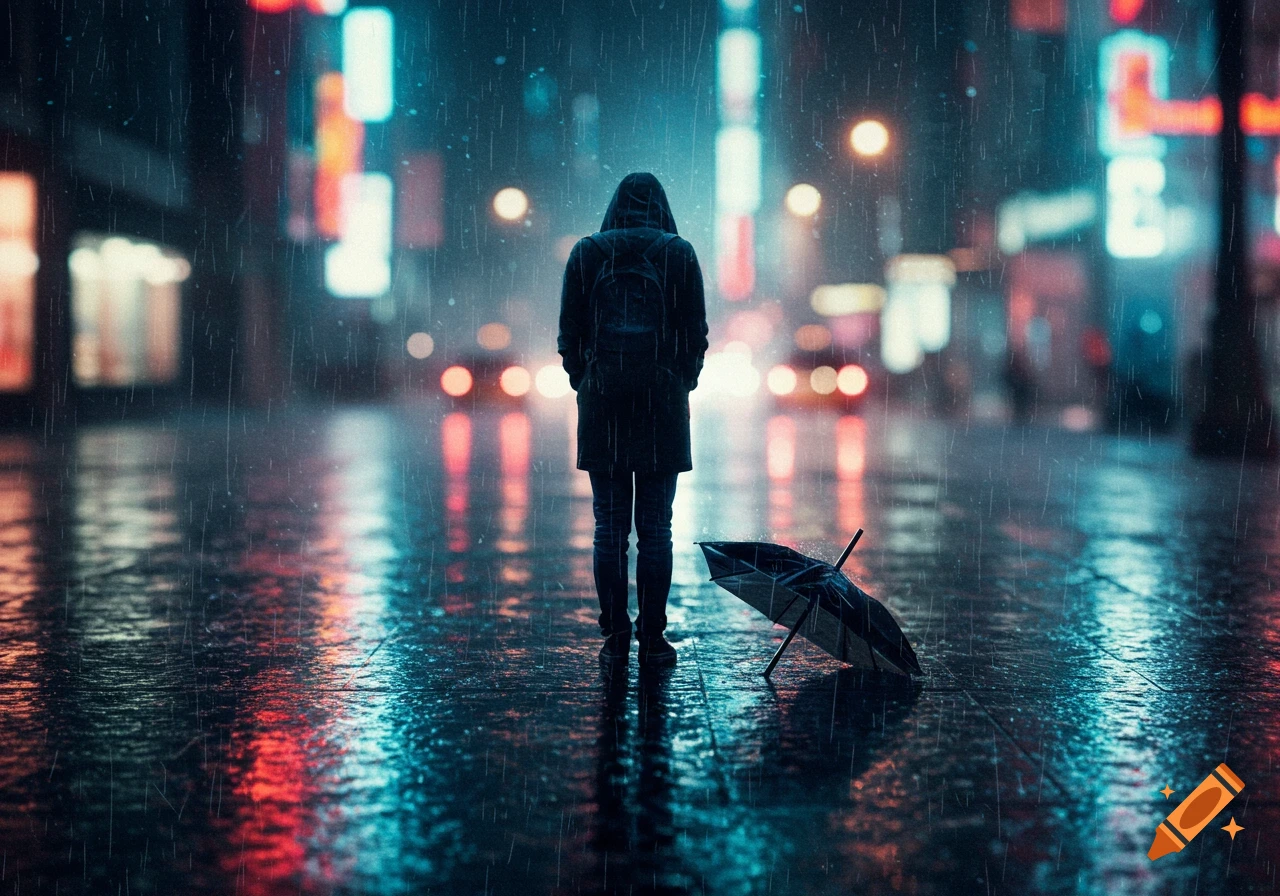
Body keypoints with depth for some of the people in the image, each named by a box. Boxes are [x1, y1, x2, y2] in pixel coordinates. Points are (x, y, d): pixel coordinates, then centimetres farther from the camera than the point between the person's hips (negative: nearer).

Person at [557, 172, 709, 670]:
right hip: (663, 401, -1)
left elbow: (569, 332, 4)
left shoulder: (586, 253, 5)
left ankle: (615, 640, 5)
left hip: (602, 404, 1)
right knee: (655, 528, 2)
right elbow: (696, 333, 2)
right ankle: (653, 640, 4)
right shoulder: (679, 253, 2)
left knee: (609, 528, 5)